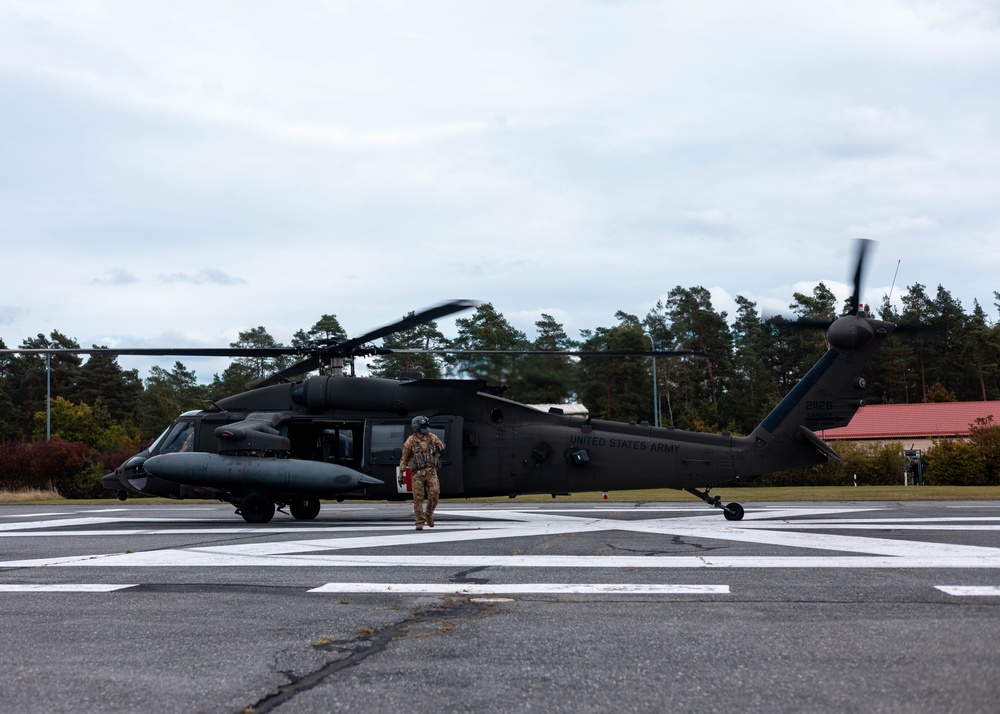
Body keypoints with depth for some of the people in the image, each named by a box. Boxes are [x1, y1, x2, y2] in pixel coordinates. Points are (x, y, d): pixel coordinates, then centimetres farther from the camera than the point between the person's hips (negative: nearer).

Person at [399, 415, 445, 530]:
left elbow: (442, 445, 22)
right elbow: (404, 459, 2)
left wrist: (439, 447, -3)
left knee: (434, 495, -6)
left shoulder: (431, 437, 5)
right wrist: (401, 474, 0)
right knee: (418, 498, -2)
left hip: (431, 471, 3)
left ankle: (428, 515, 19)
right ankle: (420, 522, 7)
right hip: (417, 473, -3)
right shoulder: (410, 441, -3)